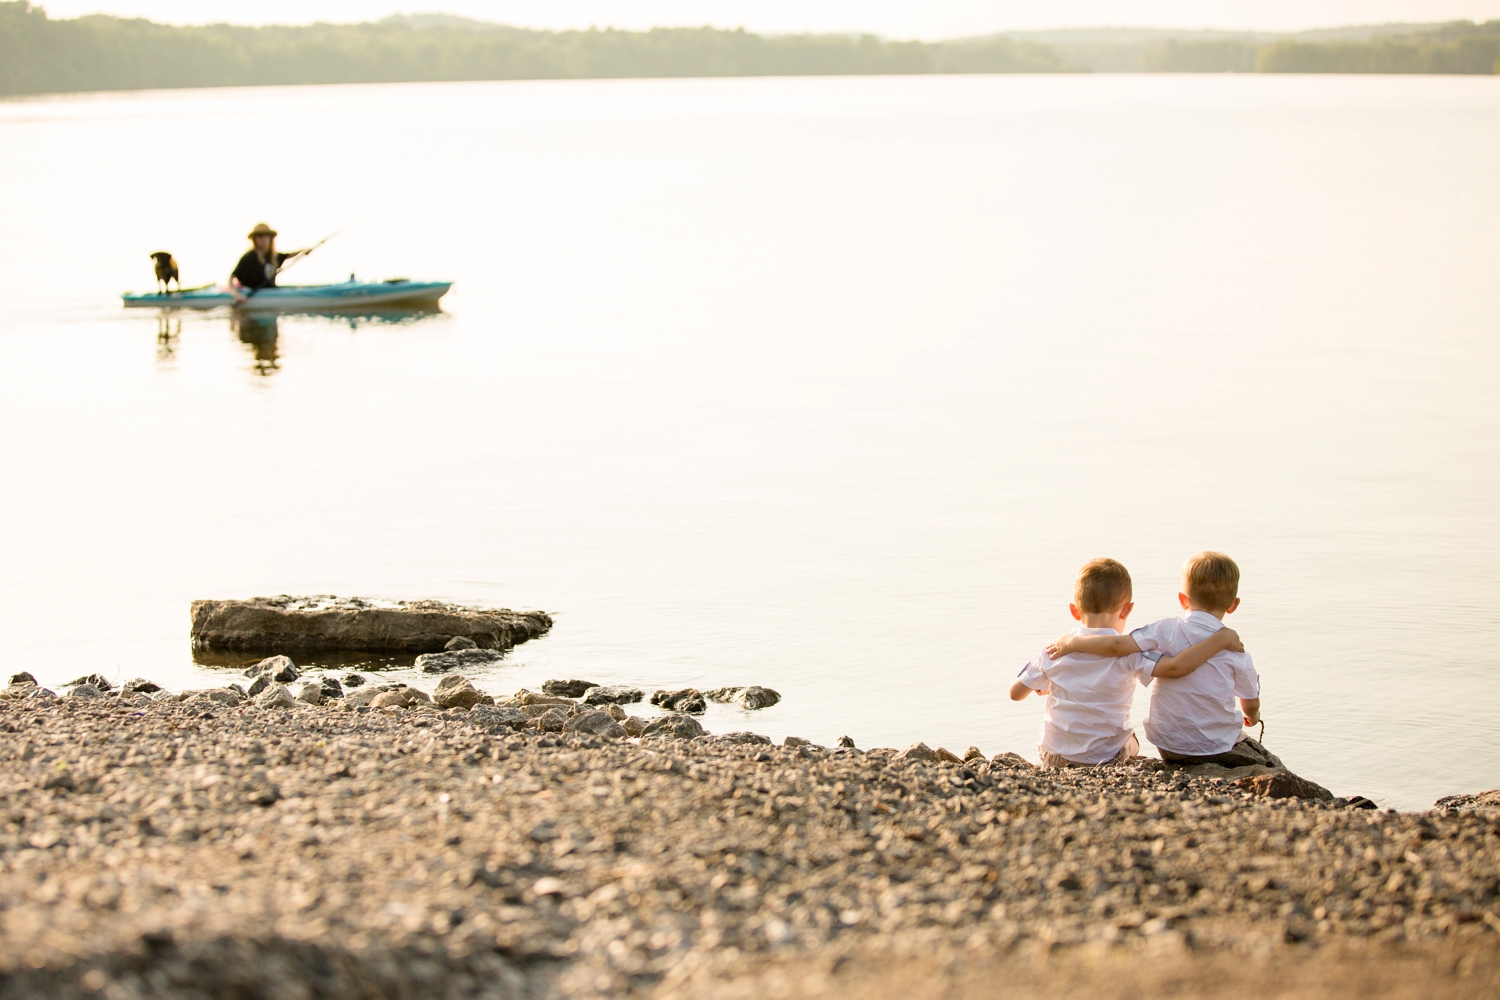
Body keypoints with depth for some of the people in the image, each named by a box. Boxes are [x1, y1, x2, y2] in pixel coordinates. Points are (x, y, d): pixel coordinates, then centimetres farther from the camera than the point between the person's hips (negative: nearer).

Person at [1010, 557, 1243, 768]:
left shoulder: (1055, 651, -6)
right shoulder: (1127, 653, -17)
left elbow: (1015, 693, 6)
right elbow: (1177, 666, -29)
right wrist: (1221, 639, -18)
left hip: (1054, 756, 1)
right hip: (1107, 758, -1)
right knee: (1132, 741, 32)